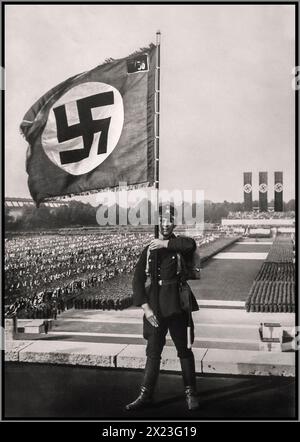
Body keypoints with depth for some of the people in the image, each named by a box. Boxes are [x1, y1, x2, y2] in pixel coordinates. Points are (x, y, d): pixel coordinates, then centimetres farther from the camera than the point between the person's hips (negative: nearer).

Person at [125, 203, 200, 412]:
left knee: (184, 350, 9)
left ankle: (191, 393, 24)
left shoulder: (178, 244, 0)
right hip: (154, 309, 2)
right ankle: (146, 395, 19)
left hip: (177, 307, -2)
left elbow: (191, 244, -28)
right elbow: (138, 280, 2)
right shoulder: (149, 250, 7)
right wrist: (145, 307, -8)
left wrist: (165, 244, -18)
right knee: (153, 353, 9)